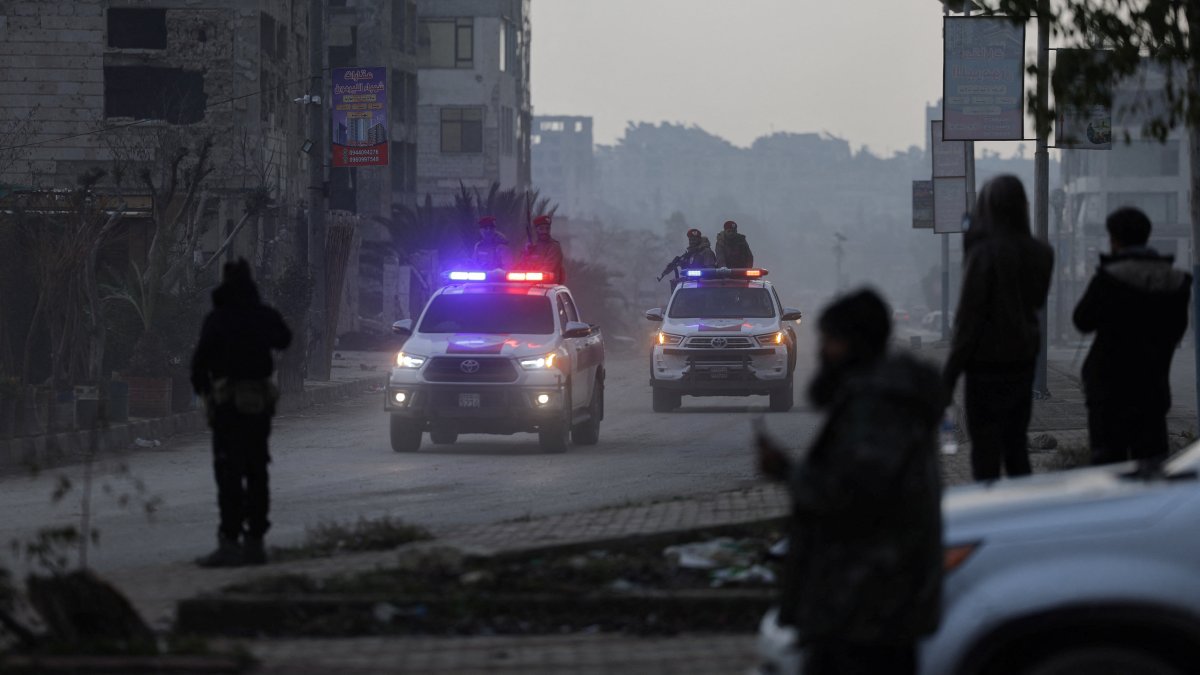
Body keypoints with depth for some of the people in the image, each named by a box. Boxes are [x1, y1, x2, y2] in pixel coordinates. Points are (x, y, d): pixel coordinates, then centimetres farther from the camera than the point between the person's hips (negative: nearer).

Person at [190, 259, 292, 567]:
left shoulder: (217, 319, -12)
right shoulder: (265, 316, 4)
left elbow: (201, 357, -12)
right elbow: (284, 340, 24)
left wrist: (201, 385, 6)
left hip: (228, 402, -5)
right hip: (260, 404, 5)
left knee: (228, 473, -7)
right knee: (256, 472, 12)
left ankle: (230, 541, -13)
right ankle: (255, 540, 14)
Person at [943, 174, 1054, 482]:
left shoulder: (985, 253, -17)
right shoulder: (1041, 254, 2)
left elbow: (969, 318, -15)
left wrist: (950, 374, -10)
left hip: (988, 364, -6)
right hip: (1025, 360, 6)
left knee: (985, 456, -2)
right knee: (1016, 448, 16)